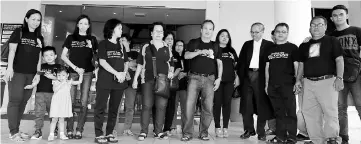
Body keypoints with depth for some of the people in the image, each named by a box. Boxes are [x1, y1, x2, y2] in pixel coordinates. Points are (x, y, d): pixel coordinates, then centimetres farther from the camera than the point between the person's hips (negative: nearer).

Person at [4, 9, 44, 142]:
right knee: (15, 100, -5)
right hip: (17, 72, -5)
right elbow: (12, 51, -6)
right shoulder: (18, 32, 1)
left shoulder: (39, 37, 15)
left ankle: (16, 130, 16)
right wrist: (9, 68, -15)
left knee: (23, 101, 7)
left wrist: (38, 73, 8)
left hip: (31, 74, 5)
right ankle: (13, 132, -1)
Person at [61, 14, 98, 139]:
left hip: (87, 73, 0)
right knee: (71, 101, -1)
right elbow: (63, 56, 5)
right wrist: (75, 67, -4)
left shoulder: (92, 39, 11)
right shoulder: (71, 38, 9)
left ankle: (79, 130, 5)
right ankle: (69, 130, 6)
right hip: (73, 72, 0)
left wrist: (91, 48, -6)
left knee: (84, 102, -1)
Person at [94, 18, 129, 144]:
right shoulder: (103, 44, 2)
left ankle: (109, 133, 14)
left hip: (119, 81, 5)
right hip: (105, 81, -5)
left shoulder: (121, 46, 17)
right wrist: (116, 73, -14)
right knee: (101, 108, -4)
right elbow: (102, 61, -9)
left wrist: (124, 73, -4)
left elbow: (126, 62, 16)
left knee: (114, 109, 6)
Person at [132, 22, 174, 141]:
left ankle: (158, 131, 9)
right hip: (148, 80, -1)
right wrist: (135, 79, 6)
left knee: (161, 106, -1)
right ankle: (143, 131, 5)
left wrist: (171, 72, -1)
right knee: (146, 105, -4)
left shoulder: (167, 49, 14)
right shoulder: (145, 47, 10)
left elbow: (171, 64, 19)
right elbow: (140, 64, 11)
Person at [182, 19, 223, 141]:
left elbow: (219, 63, 13)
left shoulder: (215, 46, 14)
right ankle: (187, 133, 2)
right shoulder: (193, 43, 9)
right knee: (189, 105, -8)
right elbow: (186, 56, -4)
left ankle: (203, 132, 13)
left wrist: (219, 78, 2)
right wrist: (200, 52, -18)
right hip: (194, 77, -1)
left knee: (208, 107, -1)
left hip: (209, 78, 2)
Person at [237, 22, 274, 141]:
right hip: (247, 76, 3)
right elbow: (241, 61, 11)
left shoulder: (269, 45, 4)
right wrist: (239, 75, 3)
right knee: (246, 105, 4)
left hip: (261, 77, -3)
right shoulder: (246, 44, 14)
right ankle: (249, 130, 15)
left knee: (261, 105, 2)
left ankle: (261, 132, 13)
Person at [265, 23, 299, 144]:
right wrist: (266, 83, 11)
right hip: (273, 86, 4)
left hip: (287, 85, -4)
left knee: (290, 112, -1)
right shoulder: (270, 49, 14)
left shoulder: (292, 48, 3)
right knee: (278, 112, 9)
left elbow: (297, 66, -1)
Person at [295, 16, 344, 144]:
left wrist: (339, 78, -12)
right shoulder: (304, 46, 17)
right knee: (309, 112, 3)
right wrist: (298, 79, 10)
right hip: (309, 82, 5)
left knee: (330, 111, -7)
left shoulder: (332, 41, 4)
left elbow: (339, 60, -2)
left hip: (327, 81, -4)